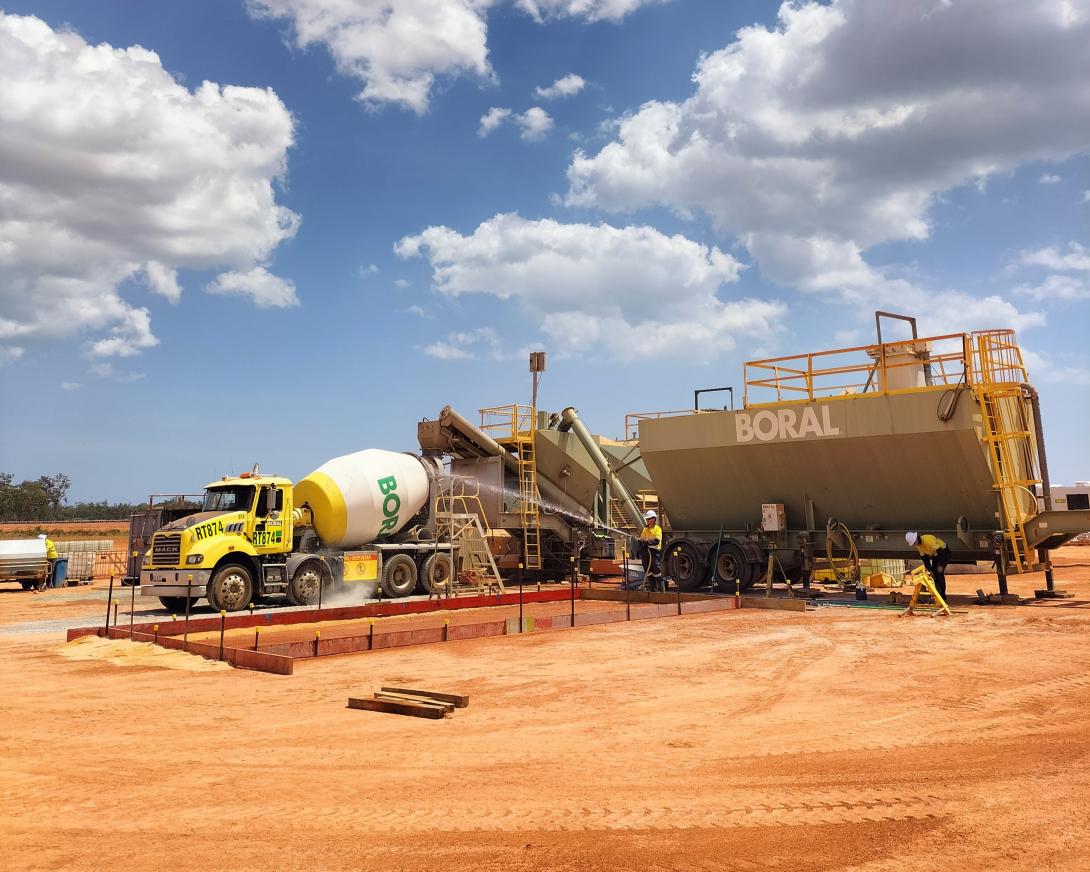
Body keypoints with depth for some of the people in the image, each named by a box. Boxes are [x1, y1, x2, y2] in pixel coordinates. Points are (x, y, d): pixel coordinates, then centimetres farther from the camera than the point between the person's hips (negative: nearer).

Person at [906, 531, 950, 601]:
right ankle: (937, 594, 11)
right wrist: (929, 570, -4)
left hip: (944, 553, -8)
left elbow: (940, 551, -30)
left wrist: (941, 565, -25)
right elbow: (924, 557, 0)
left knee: (939, 573, -16)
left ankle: (942, 595, -11)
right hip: (935, 555, 8)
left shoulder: (929, 539, -34)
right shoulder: (918, 545, -7)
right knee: (934, 573, 3)